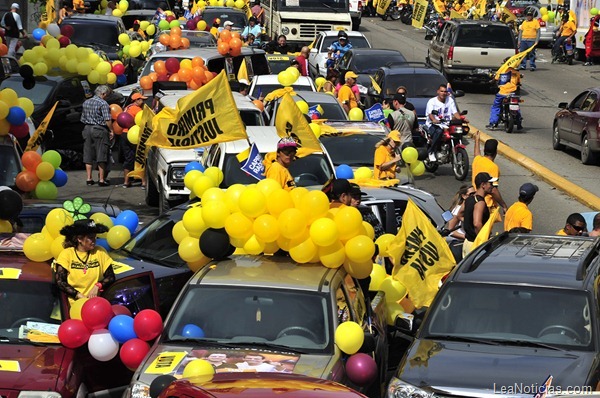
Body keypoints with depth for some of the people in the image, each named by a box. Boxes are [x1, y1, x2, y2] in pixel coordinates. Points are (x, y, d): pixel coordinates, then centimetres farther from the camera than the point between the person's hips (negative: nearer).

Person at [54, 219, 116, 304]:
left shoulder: (100, 252, 7)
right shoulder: (67, 254, 1)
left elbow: (111, 277, 10)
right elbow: (60, 282, -3)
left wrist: (97, 286, -9)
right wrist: (79, 295, -13)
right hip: (75, 302, -1)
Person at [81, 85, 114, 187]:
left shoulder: (86, 102, 12)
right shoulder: (103, 103, -10)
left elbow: (83, 119, 16)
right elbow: (107, 120, -16)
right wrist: (111, 131, -7)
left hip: (87, 129, 6)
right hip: (99, 130, -6)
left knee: (88, 156, 10)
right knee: (101, 155, -1)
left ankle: (89, 178, 12)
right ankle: (101, 180, -2)